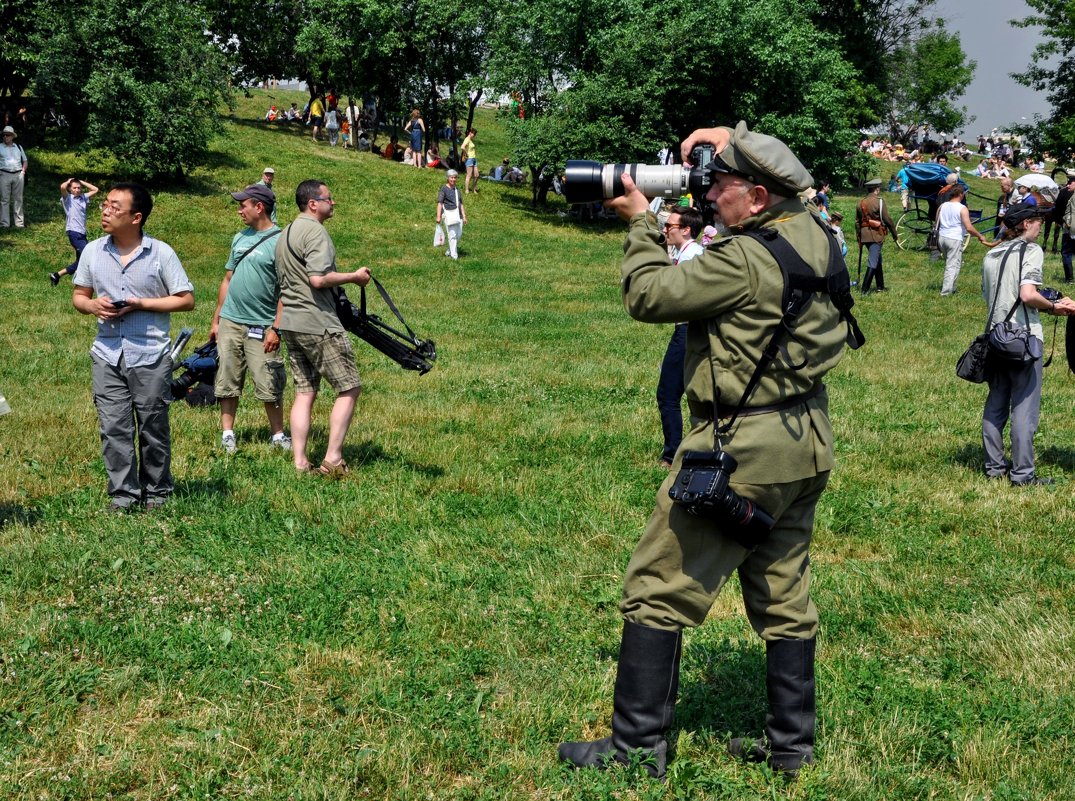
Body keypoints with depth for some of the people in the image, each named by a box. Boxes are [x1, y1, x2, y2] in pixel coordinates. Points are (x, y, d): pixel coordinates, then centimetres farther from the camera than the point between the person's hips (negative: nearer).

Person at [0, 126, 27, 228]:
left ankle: (19, 222, 8)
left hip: (18, 175, 3)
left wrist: (23, 172, 7)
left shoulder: (19, 147, 15)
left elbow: (25, 161, 21)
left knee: (18, 199, 5)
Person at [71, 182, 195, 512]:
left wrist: (141, 304, -14)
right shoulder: (93, 251, 5)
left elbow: (186, 300, -4)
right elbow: (78, 295, 14)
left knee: (153, 427, 7)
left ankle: (156, 492, 21)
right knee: (113, 427, 1)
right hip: (107, 355, 3)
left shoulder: (161, 254, -6)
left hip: (150, 356, -3)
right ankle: (122, 494, 11)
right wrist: (93, 305, -10)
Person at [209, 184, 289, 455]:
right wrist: (216, 320, 15)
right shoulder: (240, 238, 13)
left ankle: (278, 435, 10)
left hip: (261, 326, -6)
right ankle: (227, 433, 15)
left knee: (269, 385, -2)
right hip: (230, 321, 6)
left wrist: (276, 328, -16)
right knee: (227, 381, 7)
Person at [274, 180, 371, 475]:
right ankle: (333, 460, -6)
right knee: (349, 388, -3)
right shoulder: (315, 231, -13)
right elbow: (318, 279, -23)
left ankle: (299, 463, 9)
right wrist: (354, 277, -11)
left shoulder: (285, 234, 19)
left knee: (304, 392, 11)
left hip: (290, 323, 10)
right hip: (318, 323, -10)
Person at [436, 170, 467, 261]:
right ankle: (454, 255, -4)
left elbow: (461, 204, 20)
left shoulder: (457, 189, 16)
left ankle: (450, 251, 25)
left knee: (458, 234, 7)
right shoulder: (444, 189, -5)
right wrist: (438, 217, -18)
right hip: (448, 213, -7)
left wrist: (464, 216, 18)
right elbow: (439, 203, -11)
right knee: (452, 235, -9)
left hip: (457, 214, 7)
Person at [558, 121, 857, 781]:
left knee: (659, 590, 0)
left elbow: (648, 295, -13)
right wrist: (731, 143, 17)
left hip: (743, 448, -9)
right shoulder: (815, 234, 3)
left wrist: (642, 222, 0)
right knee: (785, 594, 16)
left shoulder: (743, 260, -21)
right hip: (809, 441, 9)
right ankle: (793, 744, 24)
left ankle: (637, 746, 4)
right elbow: (790, 193, 27)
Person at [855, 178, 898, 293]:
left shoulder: (860, 203, 9)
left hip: (864, 235, 7)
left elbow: (857, 222, 13)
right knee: (873, 262, -5)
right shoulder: (879, 202, -10)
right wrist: (894, 234, 1)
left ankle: (880, 287, 26)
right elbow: (887, 220, -10)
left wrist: (859, 237, 21)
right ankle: (865, 290, -10)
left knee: (878, 259, 20)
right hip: (876, 235, -7)